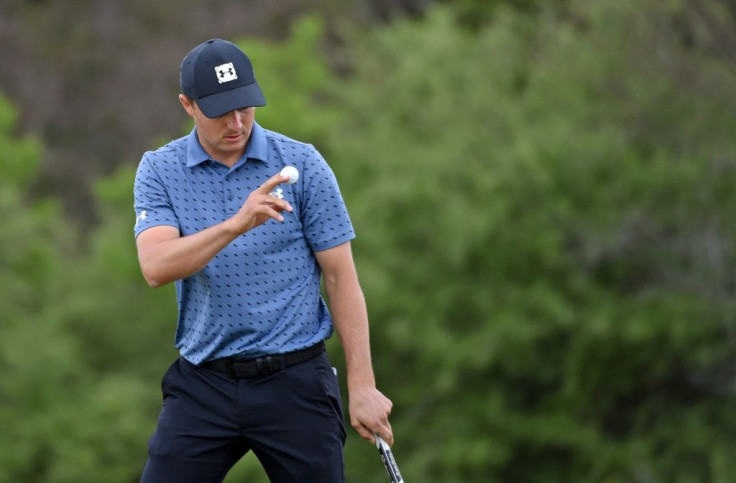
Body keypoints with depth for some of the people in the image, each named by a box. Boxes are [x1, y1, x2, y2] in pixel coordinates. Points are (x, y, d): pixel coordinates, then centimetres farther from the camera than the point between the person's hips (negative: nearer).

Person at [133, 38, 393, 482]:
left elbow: (341, 276, -2)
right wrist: (237, 224, -31)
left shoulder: (303, 164, -3)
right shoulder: (160, 171, 0)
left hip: (294, 381, -1)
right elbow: (156, 267, -16)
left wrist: (362, 385, -7)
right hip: (202, 384, 1)